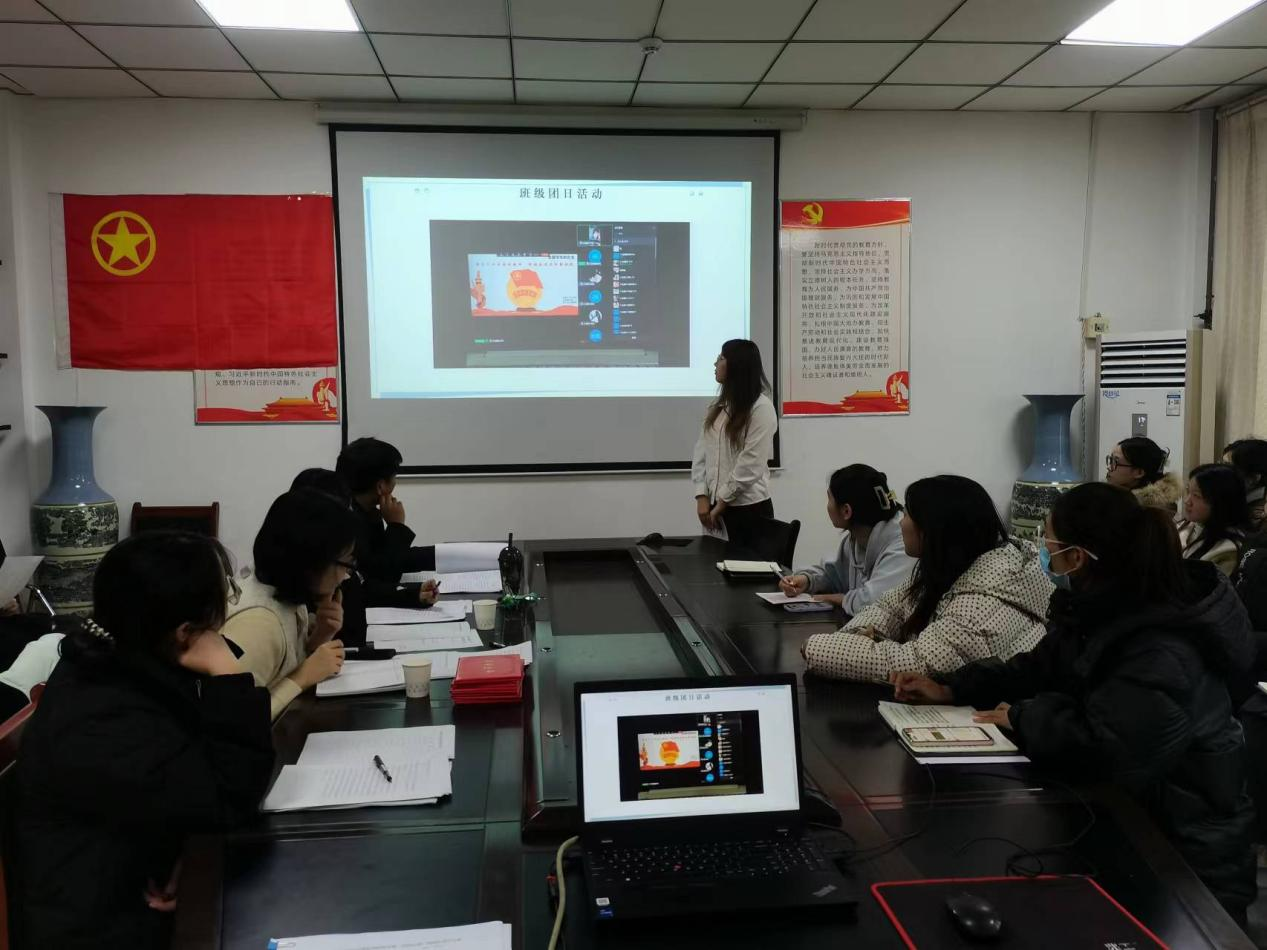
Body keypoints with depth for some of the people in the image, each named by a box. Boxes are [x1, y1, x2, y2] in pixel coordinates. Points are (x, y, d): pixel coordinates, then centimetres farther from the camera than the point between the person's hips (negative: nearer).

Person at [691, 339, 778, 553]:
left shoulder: (761, 408, -10)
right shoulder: (718, 406, 11)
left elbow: (751, 464, -16)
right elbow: (701, 453, 7)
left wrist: (721, 502, -13)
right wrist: (702, 497, -5)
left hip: (749, 508, -6)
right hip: (715, 506, 6)